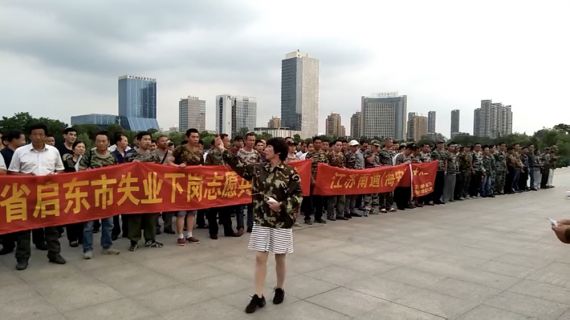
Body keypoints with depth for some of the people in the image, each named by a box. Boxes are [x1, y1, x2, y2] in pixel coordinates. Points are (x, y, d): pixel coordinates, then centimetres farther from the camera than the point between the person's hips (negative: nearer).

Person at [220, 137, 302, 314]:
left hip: (282, 222, -3)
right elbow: (240, 167, 12)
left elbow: (297, 197, -10)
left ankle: (279, 289, 33)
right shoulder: (258, 169, 4)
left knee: (280, 258, 11)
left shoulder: (290, 173, -10)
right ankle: (258, 296, 11)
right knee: (260, 257, 3)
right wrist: (223, 151, 12)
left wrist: (281, 205, -23)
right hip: (261, 221, 3)